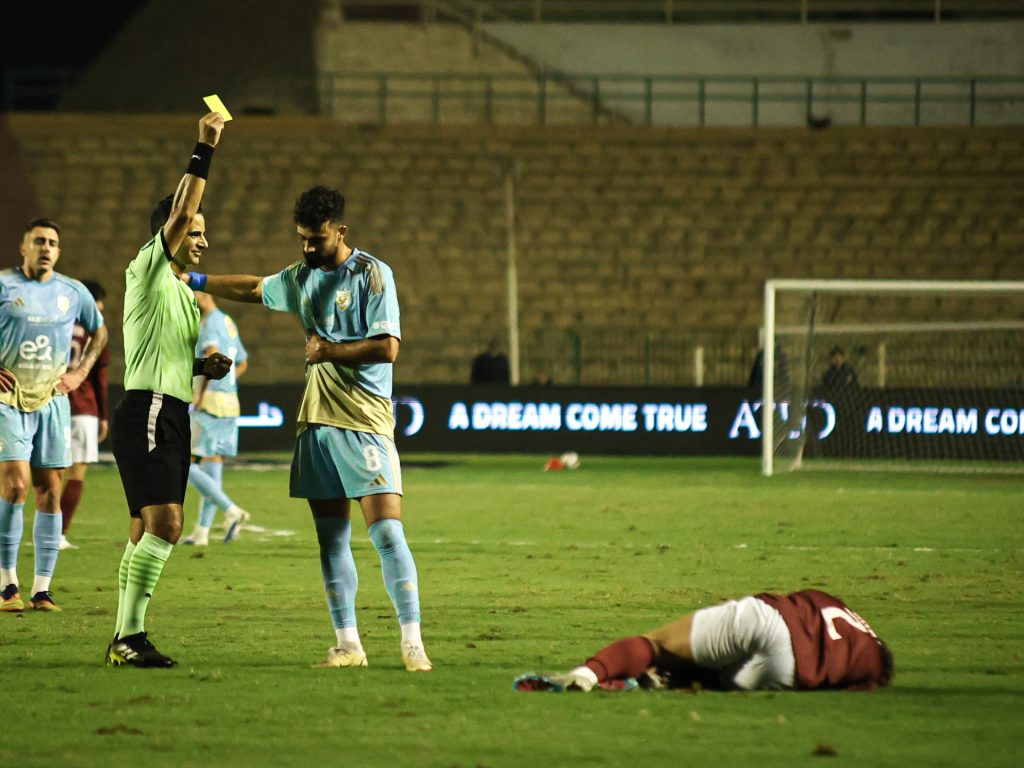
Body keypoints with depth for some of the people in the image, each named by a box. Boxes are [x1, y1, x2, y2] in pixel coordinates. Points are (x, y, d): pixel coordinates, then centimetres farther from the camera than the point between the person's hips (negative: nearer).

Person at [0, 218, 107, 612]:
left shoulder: (74, 292, 9)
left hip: (52, 401, 4)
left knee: (49, 491, 0)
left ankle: (42, 589, 3)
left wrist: (80, 373, 13)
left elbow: (99, 331, 26)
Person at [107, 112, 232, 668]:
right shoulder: (148, 269, -4)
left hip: (172, 415, 10)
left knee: (147, 531, 8)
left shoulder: (185, 293, 22)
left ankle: (124, 639, 10)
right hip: (146, 412, -10)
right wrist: (204, 151, -19)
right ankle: (130, 636, -19)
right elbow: (179, 212, -20)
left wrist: (205, 366, 12)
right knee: (164, 523, -18)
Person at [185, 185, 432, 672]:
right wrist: (196, 281, 37)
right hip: (316, 421, 7)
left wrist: (330, 350, -8)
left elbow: (388, 347, -14)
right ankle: (348, 645, 7)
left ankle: (412, 643, -13)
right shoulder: (301, 278, 16)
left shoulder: (371, 274, -7)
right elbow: (253, 289, 35)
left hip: (365, 423, -7)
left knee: (386, 530, -14)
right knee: (331, 537, 4)